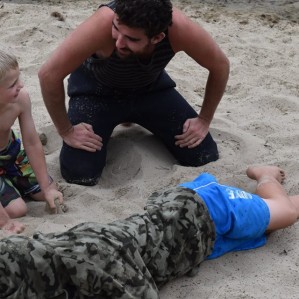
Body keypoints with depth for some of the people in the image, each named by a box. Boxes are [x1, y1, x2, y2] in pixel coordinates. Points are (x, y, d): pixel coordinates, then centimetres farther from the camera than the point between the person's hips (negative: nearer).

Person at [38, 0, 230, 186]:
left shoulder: (179, 28, -34)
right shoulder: (103, 23, -41)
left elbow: (220, 65, -14)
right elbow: (49, 74, -32)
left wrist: (204, 120, -7)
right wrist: (66, 131, -23)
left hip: (151, 87, 2)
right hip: (97, 89, -2)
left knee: (205, 158, -4)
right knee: (79, 174, -19)